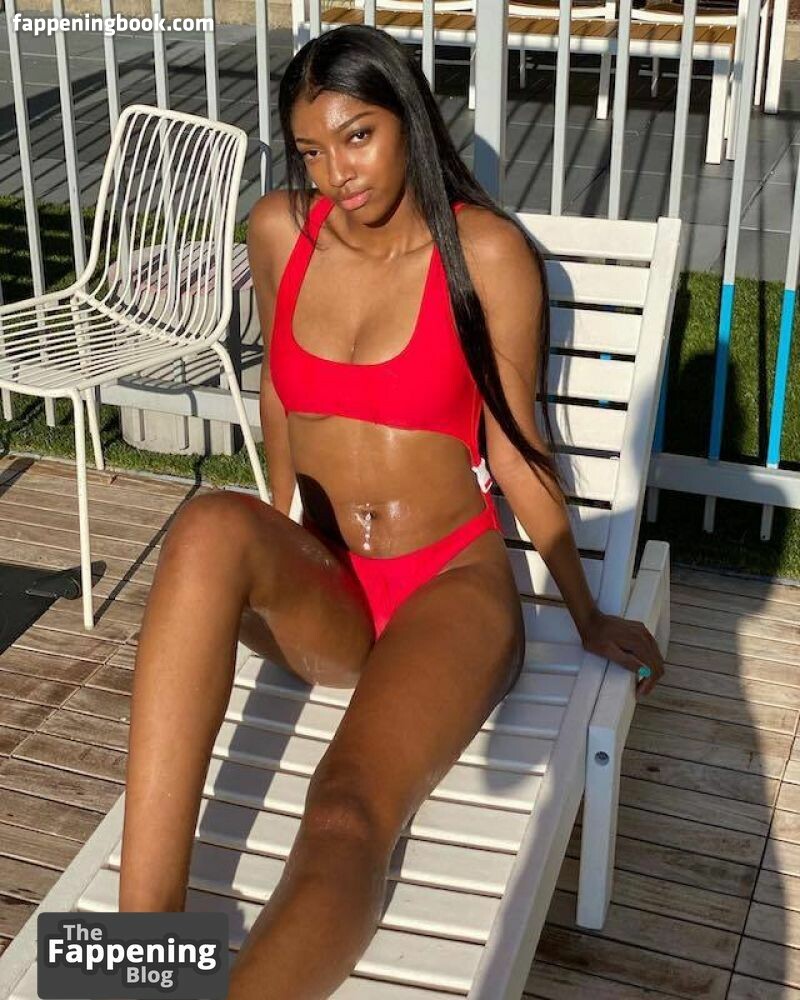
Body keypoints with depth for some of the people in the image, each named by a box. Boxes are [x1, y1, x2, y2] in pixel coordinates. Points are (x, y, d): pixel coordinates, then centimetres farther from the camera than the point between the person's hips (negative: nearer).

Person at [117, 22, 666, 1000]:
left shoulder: (487, 253, -8)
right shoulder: (278, 230, 2)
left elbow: (516, 443, 1)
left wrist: (587, 615, 8)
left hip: (451, 587, -3)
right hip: (318, 595, 3)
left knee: (349, 814, -33)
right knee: (212, 526, -35)